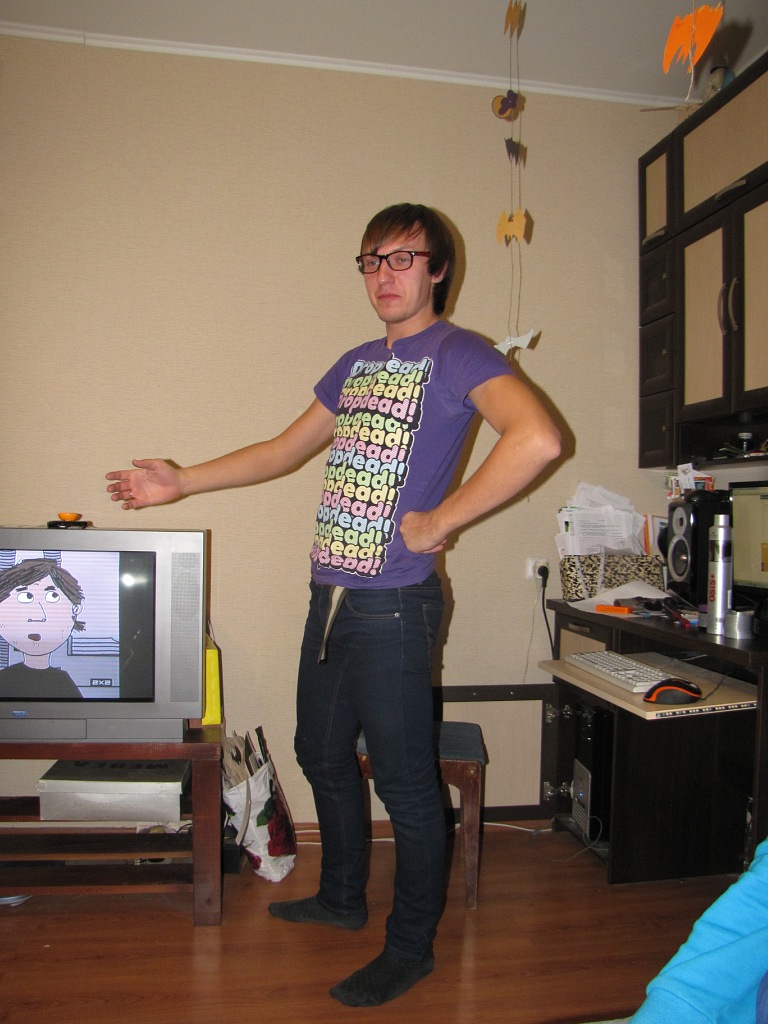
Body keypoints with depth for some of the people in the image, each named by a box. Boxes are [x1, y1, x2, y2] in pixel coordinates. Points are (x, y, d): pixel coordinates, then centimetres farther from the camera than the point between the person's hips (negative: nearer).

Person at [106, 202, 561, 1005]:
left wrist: (438, 522, -22)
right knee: (322, 755, 21)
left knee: (405, 781, 4)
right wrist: (181, 482, 19)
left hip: (393, 607, -8)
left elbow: (537, 439, -28)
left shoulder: (457, 354, -9)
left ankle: (411, 946, 26)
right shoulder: (355, 364, 16)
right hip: (330, 599, 9)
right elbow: (285, 450, 23)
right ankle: (342, 898, 44)